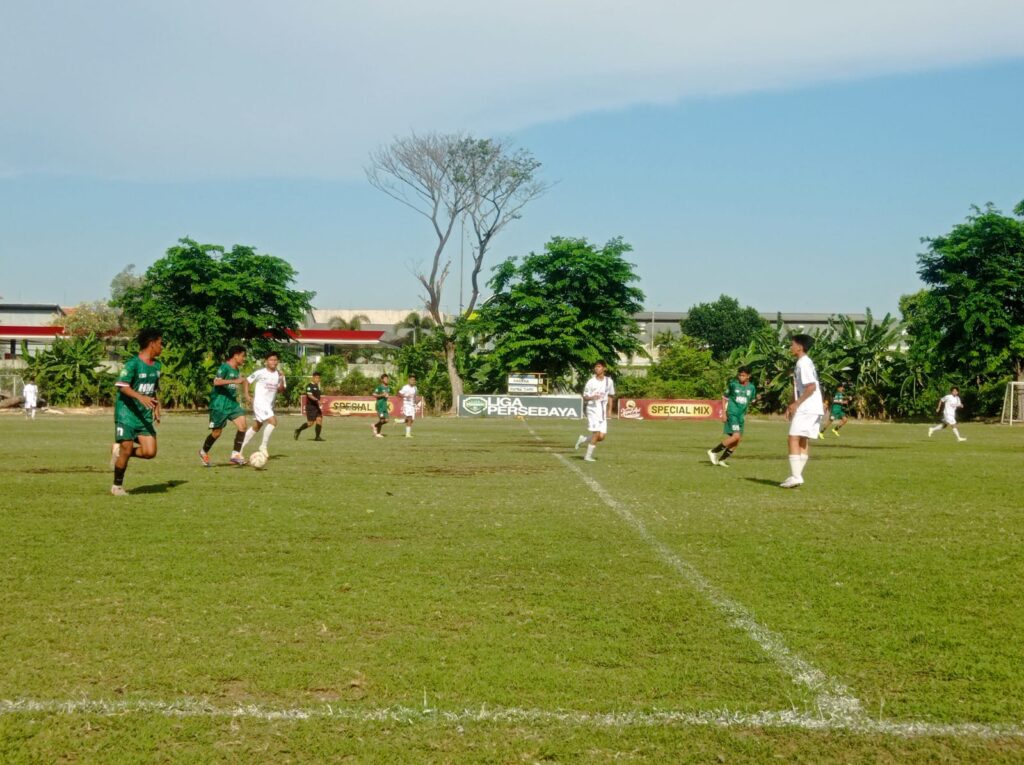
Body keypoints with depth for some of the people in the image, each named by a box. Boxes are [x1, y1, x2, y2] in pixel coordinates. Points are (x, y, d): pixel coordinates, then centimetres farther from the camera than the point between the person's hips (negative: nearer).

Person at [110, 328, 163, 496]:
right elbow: (121, 385, -20)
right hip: (126, 414, -7)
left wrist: (156, 408, 16)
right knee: (126, 451, -7)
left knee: (150, 452, -7)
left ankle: (120, 450, 19)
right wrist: (140, 397, -32)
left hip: (145, 416, 7)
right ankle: (117, 486, 13)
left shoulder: (157, 366, 11)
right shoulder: (133, 363, -13)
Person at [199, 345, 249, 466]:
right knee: (217, 432, 1)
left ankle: (235, 455, -8)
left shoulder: (236, 370, 12)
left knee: (243, 425, -11)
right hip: (220, 405, -7)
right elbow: (216, 381, -28)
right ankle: (203, 452, 27)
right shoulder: (225, 367, -13)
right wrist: (234, 381, -34)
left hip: (232, 403, 7)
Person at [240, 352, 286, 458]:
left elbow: (281, 389, -3)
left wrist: (281, 380, -20)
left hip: (270, 404, 7)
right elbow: (246, 381, 0)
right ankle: (263, 446, -11)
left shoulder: (279, 374, 4)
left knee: (256, 427, 15)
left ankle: (241, 448, 26)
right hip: (259, 402, -7)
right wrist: (247, 395, -9)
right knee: (273, 421, -22)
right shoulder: (260, 373, -9)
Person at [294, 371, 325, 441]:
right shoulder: (309, 386, -12)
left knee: (319, 420, -5)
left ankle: (317, 437, -5)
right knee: (310, 423, -8)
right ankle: (298, 430, 13)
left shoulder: (317, 386, 17)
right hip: (310, 406, -8)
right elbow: (310, 395, -25)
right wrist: (317, 400, -35)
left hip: (316, 406, 8)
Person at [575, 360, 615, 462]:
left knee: (601, 436, -2)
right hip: (593, 409, -4)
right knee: (596, 433, -13)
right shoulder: (591, 382, -5)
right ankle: (588, 456, -1)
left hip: (603, 411, 4)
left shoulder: (609, 381, 5)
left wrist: (609, 410, 13)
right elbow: (584, 397, -1)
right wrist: (592, 398, -22)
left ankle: (584, 439, 24)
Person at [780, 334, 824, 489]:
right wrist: (792, 405, 16)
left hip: (807, 408, -10)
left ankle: (795, 476, -16)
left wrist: (796, 404, -18)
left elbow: (811, 387, -21)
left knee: (794, 439, -12)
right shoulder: (804, 362, 18)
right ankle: (797, 476, 14)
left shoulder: (803, 363, -13)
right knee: (802, 441, 11)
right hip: (808, 409, 10)